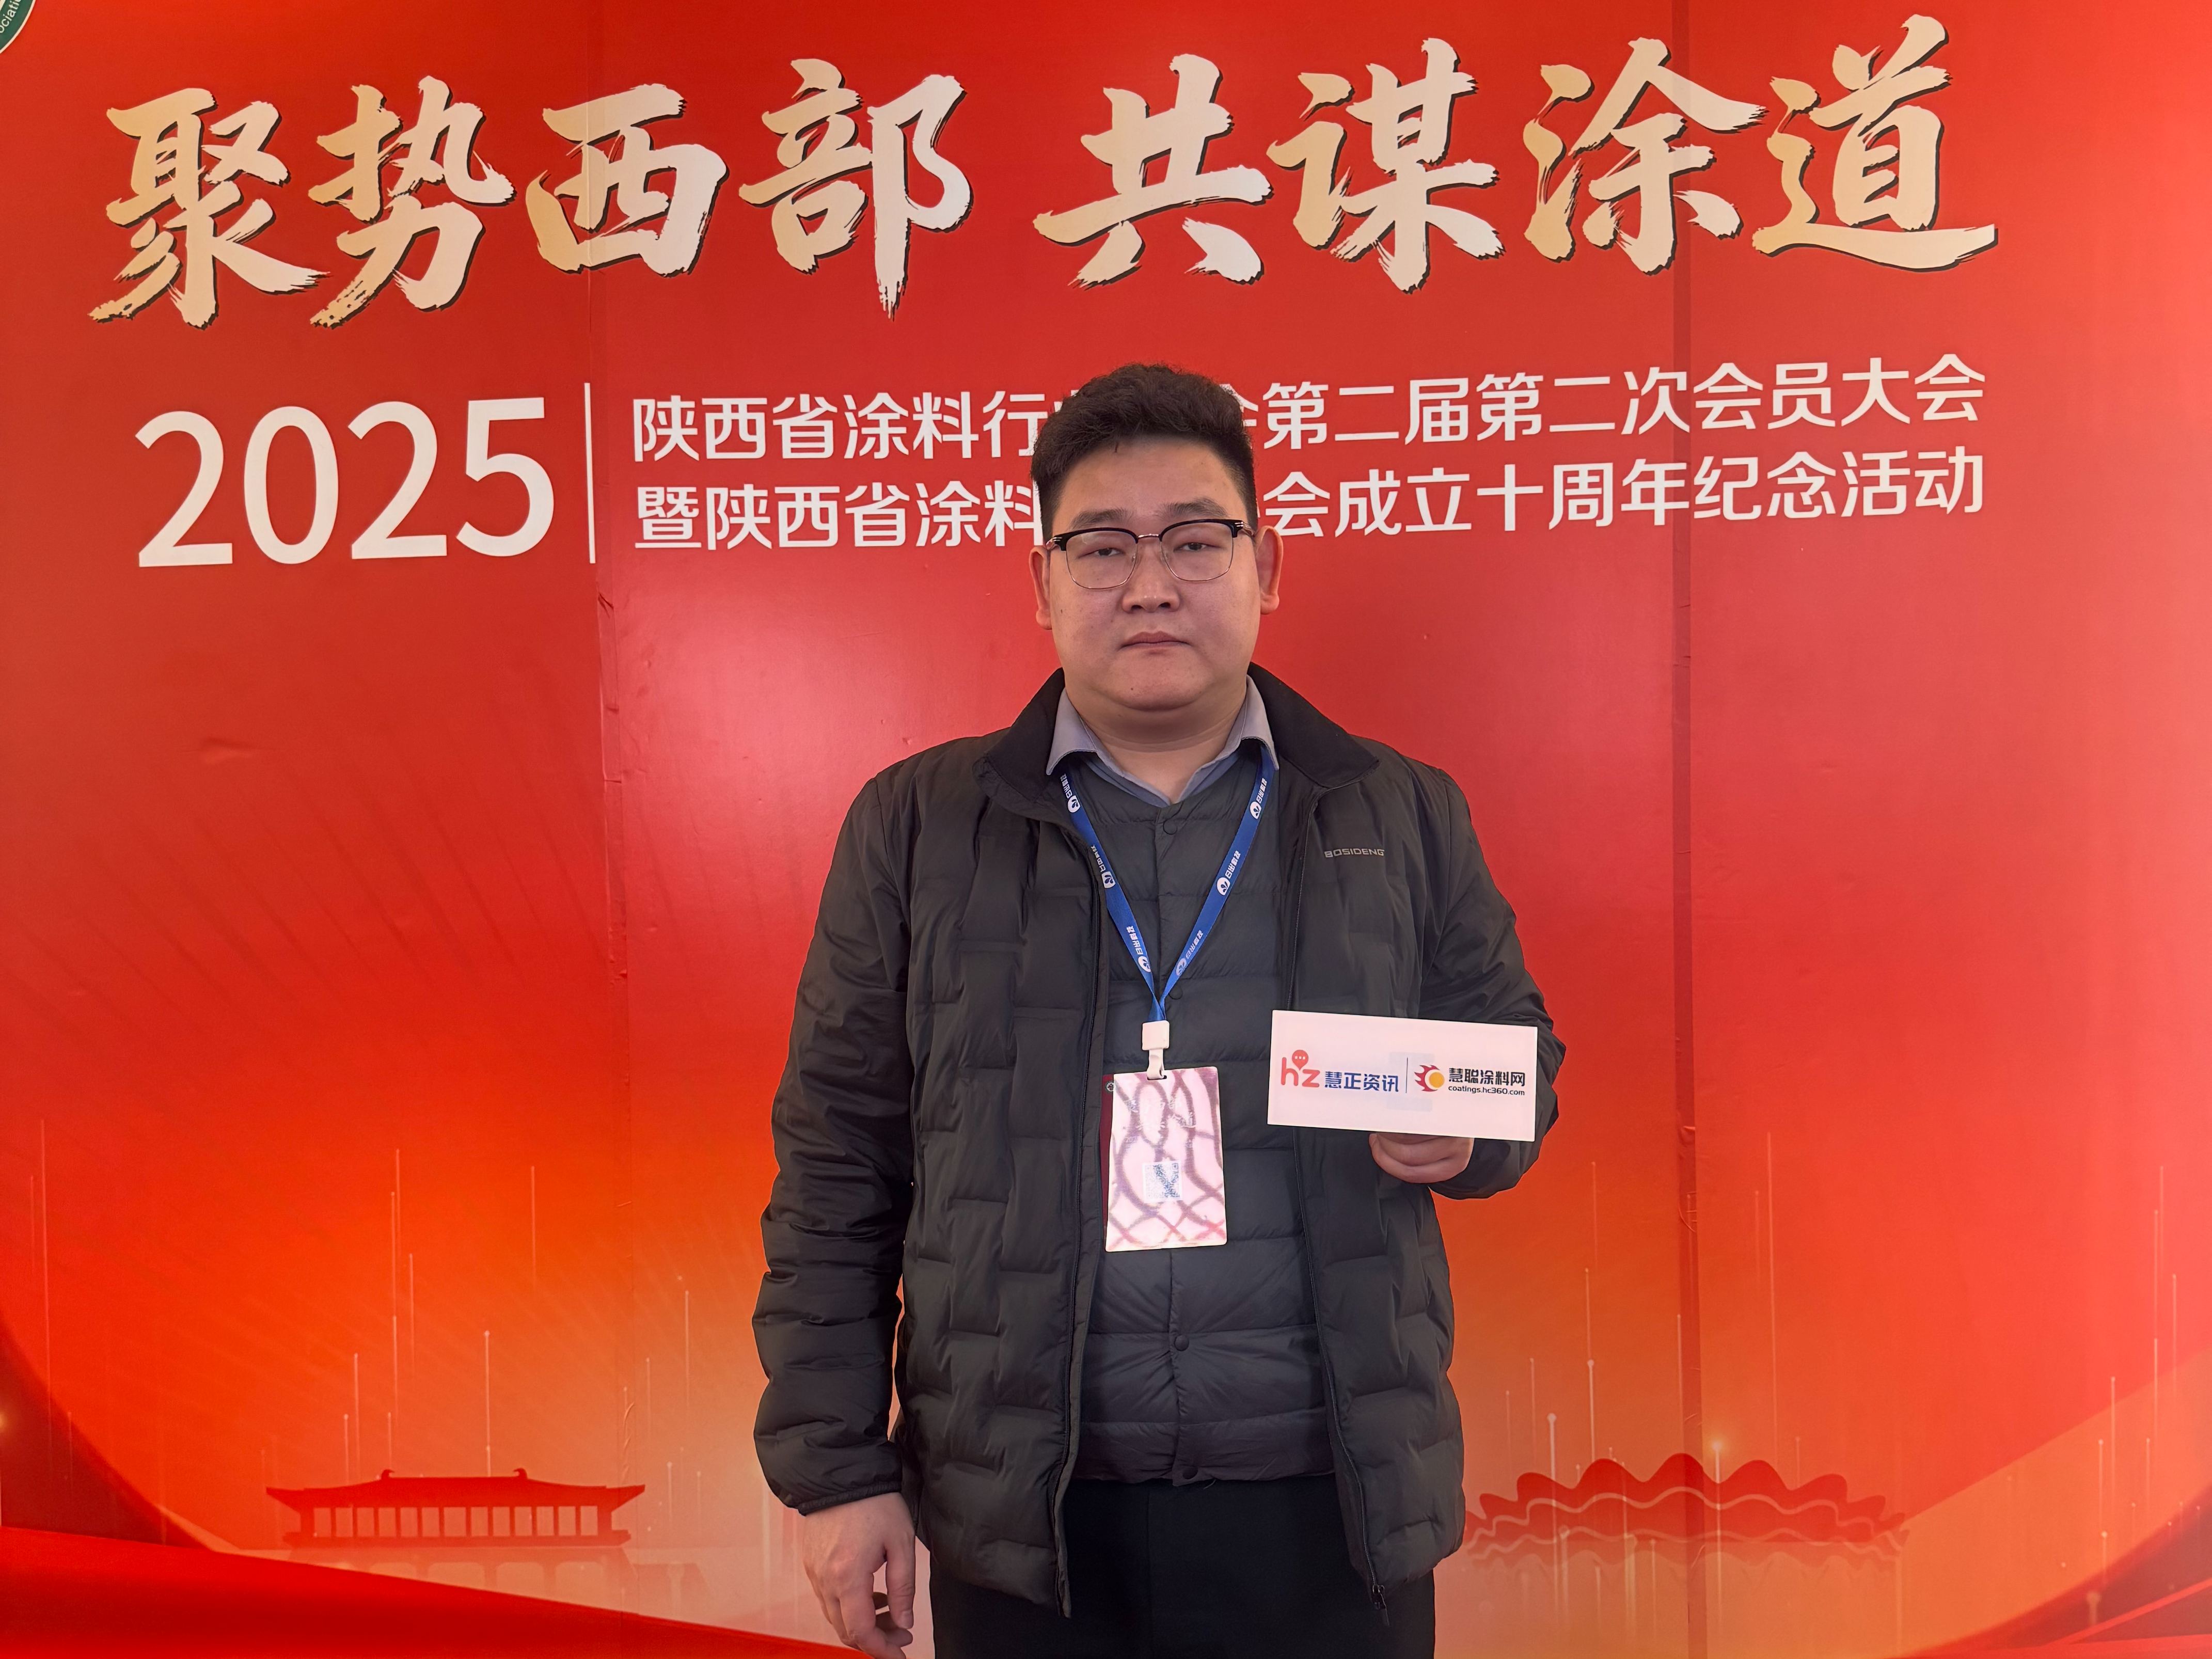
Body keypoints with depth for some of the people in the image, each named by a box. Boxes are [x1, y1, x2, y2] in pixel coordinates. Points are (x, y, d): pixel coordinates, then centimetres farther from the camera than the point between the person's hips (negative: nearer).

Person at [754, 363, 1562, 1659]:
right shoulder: (915, 828, 2)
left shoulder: (1404, 817, 5)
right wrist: (839, 1471, -1)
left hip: (1334, 1502, 1)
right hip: (1023, 1514, 0)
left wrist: (1465, 1130, -10)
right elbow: (838, 1174, 2)